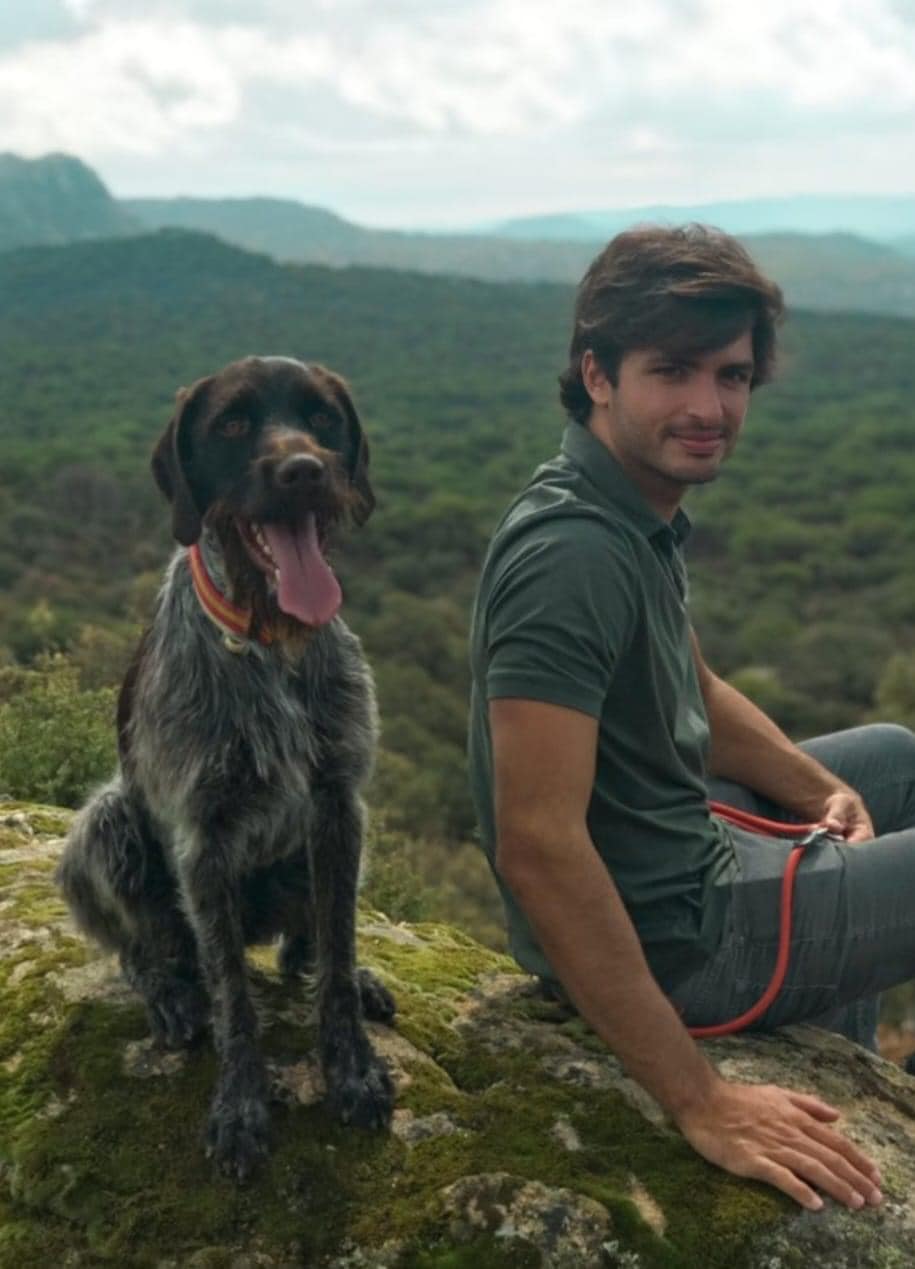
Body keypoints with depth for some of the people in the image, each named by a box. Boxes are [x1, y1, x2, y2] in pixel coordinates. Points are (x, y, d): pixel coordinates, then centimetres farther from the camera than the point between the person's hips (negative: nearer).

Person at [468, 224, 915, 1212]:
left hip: (676, 842, 10)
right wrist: (700, 1103, -33)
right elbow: (537, 845, -35)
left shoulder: (640, 510, 1)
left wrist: (821, 789, 2)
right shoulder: (573, 554, -29)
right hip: (668, 935, -10)